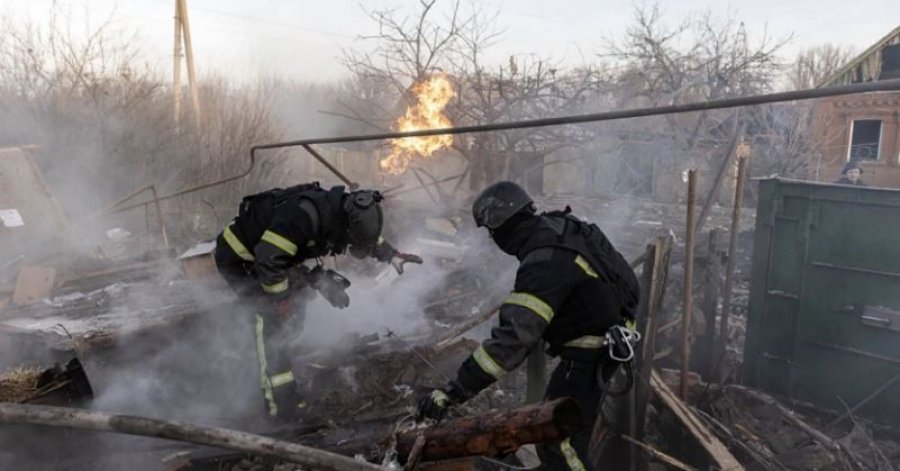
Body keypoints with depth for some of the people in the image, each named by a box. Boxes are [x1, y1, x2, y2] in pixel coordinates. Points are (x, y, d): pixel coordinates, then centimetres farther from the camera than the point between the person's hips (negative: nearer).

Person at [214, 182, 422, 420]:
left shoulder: (340, 213, -10)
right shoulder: (303, 214, -39)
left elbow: (370, 234, 13)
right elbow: (268, 262, -37)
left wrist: (392, 256, 10)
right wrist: (283, 301, -27)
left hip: (264, 255, 9)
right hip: (236, 257, -8)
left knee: (294, 313, 7)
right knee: (273, 314, -21)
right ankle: (278, 401, -16)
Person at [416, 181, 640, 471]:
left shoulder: (545, 263, -32)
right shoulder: (561, 225, -5)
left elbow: (512, 339, -38)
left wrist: (452, 392, -37)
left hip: (589, 355, -9)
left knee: (559, 442, -7)